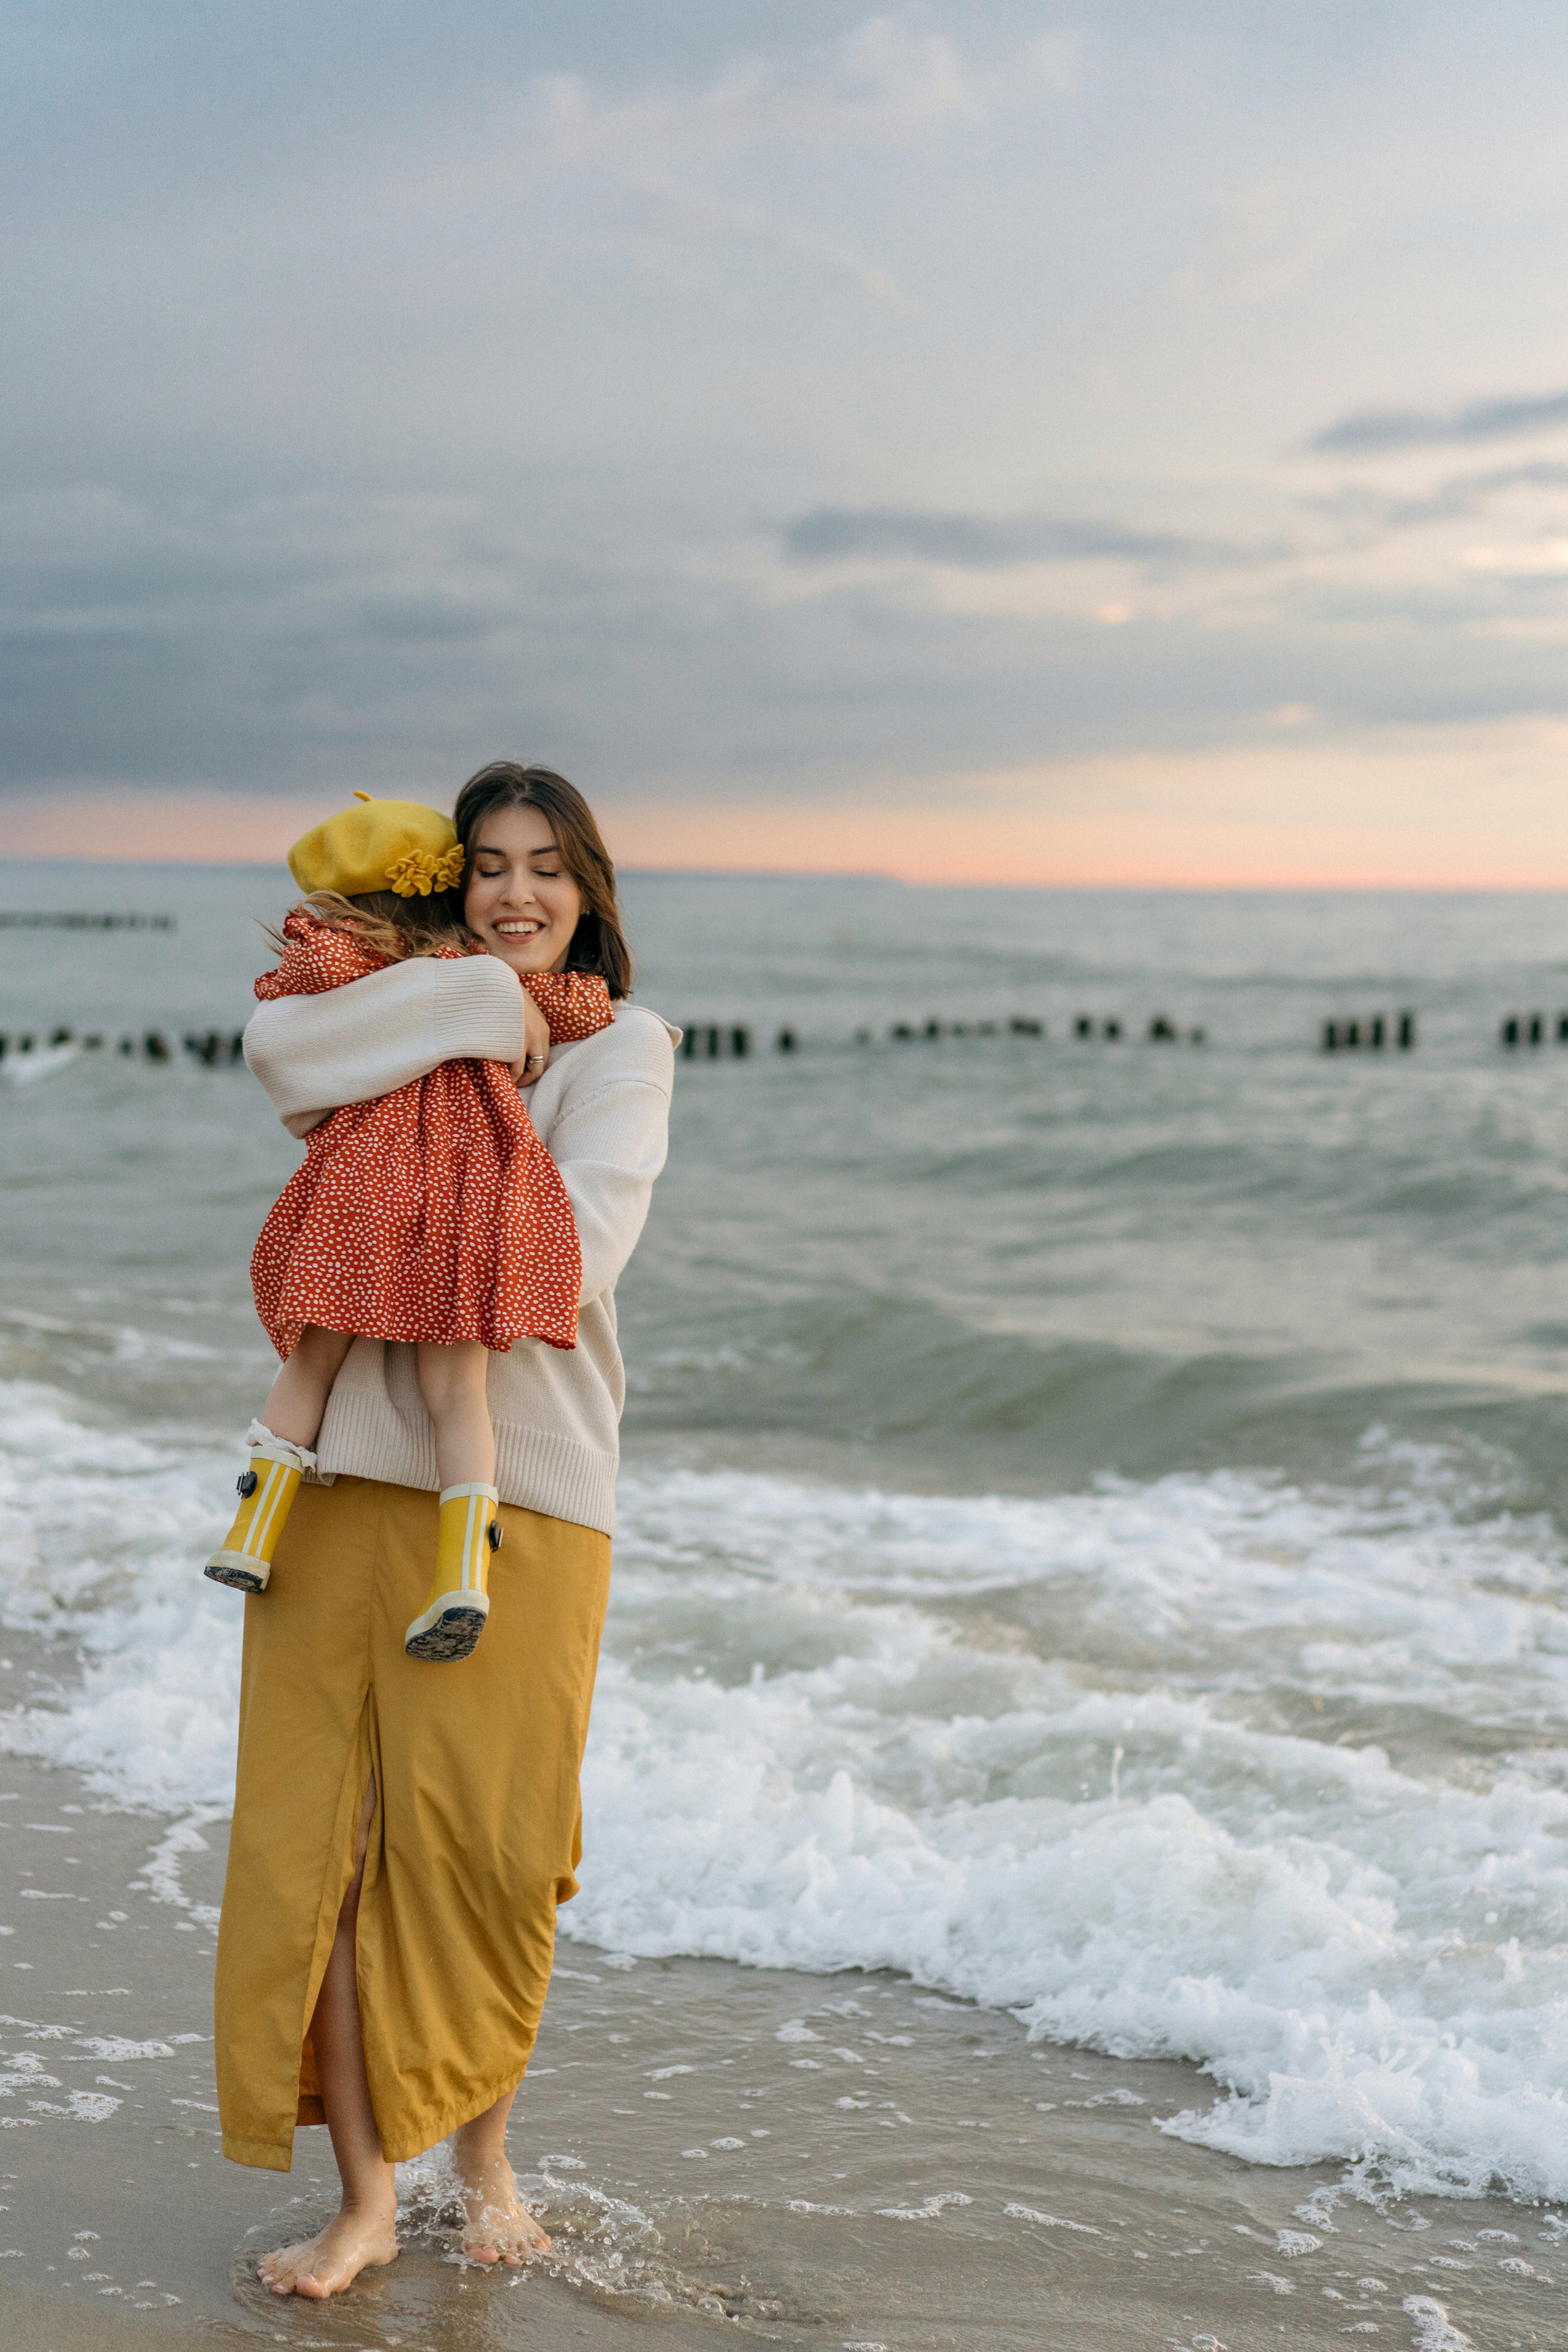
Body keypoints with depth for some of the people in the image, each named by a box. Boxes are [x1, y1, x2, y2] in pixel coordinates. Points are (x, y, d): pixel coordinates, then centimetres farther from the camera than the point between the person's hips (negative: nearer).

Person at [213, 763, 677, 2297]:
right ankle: (364, 2194, 12)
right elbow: (279, 1052, -10)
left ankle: (483, 2154, 25)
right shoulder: (418, 1025, 14)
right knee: (325, 1833, 0)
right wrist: (480, 1005, -10)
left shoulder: (621, 1043, 6)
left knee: (481, 1842, 1)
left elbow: (576, 1252, -10)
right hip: (348, 1472, 3)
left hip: (519, 1484, -2)